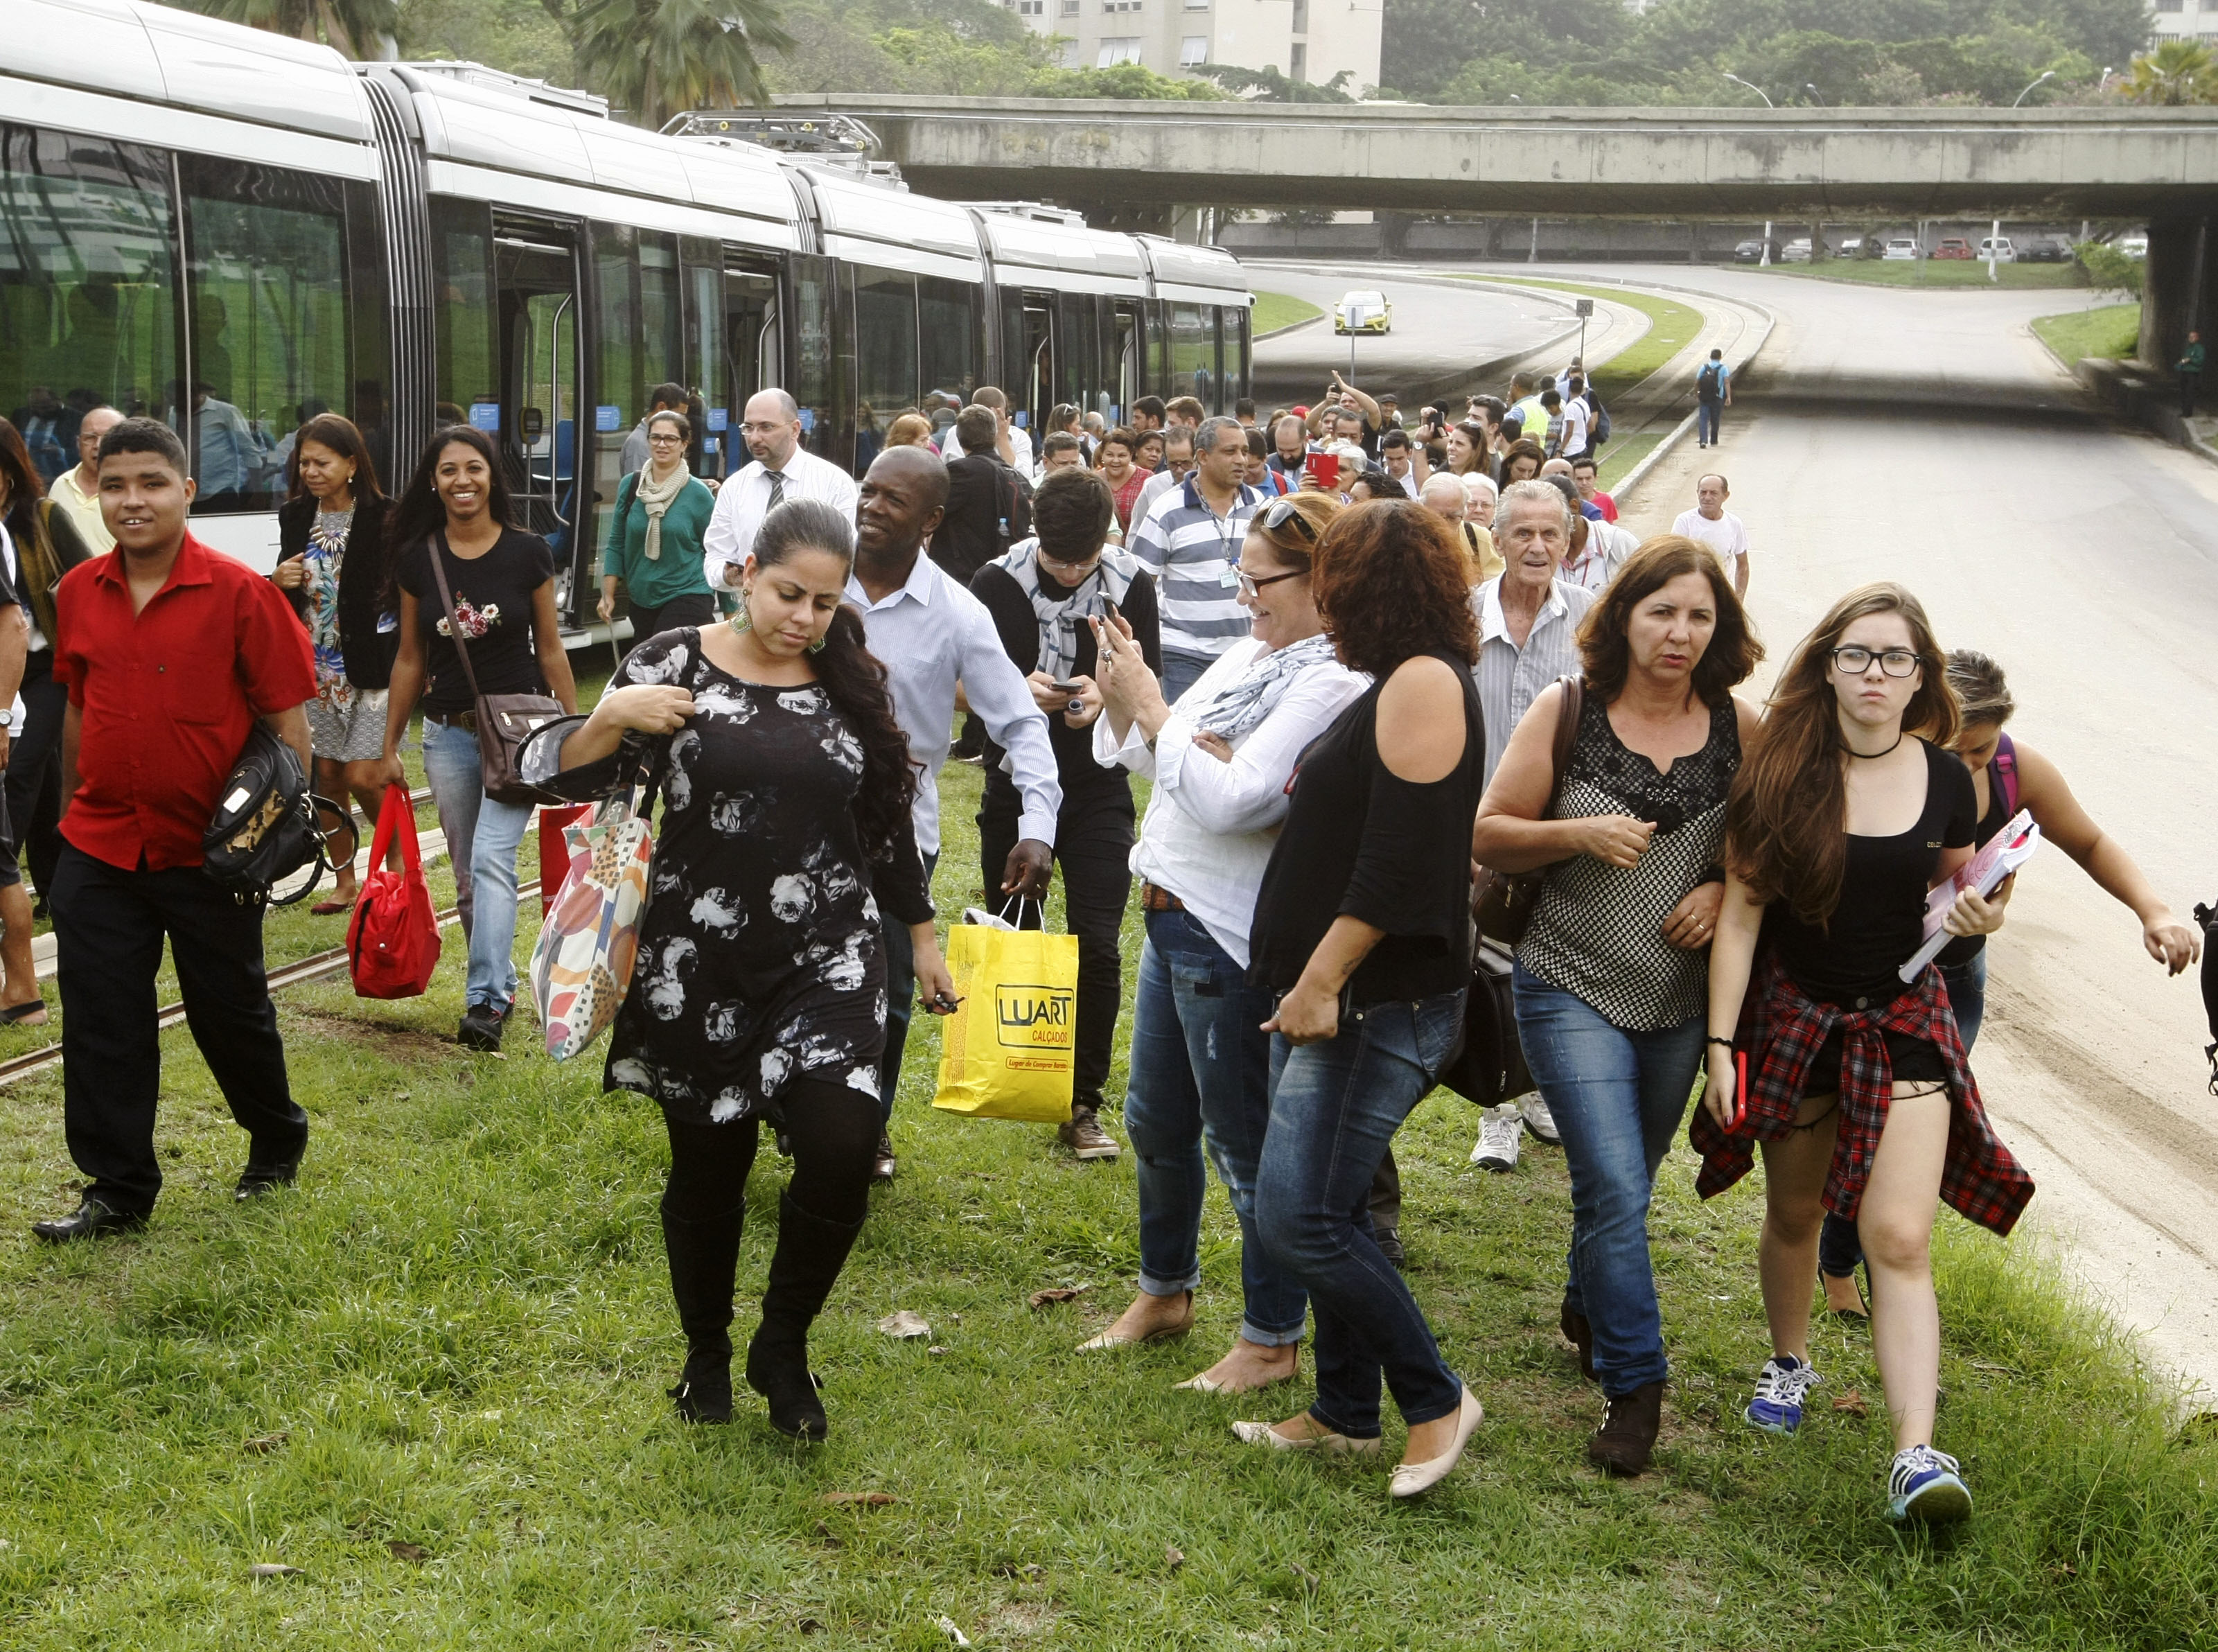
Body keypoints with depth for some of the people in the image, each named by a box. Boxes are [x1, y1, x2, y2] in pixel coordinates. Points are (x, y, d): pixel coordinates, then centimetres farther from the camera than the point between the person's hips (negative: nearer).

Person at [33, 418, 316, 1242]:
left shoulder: (239, 593, -12)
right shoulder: (78, 593, 2)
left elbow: (286, 719, -8)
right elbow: (79, 707, 15)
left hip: (209, 850, -4)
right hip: (98, 848, 4)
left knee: (230, 1011, 12)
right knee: (101, 1021, 4)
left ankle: (277, 1144, 37)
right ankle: (118, 1190, 16)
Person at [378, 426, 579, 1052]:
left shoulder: (527, 553, -4)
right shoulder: (418, 560, 2)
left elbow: (551, 649, 2)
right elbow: (409, 659, 9)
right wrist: (390, 747, 10)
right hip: (448, 734, 3)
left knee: (492, 859, -17)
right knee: (467, 873, 9)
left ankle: (487, 1001, -21)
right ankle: (500, 982, 24)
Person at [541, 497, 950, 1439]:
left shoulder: (853, 682, 5)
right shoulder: (673, 663, -3)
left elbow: (889, 821, 14)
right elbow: (577, 781, -2)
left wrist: (921, 937, 17)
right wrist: (611, 717, -22)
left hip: (828, 964, 1)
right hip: (698, 971, -1)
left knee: (841, 1152, -16)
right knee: (707, 1170, 9)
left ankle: (783, 1346, 8)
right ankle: (707, 1356, 34)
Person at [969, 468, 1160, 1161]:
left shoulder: (1130, 585, -4)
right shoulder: (996, 583, -7)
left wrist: (1105, 695, -23)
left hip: (1099, 791, 0)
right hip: (1015, 784, 0)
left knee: (1096, 948, -6)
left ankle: (1084, 1103, 4)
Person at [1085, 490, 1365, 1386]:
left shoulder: (1332, 685, -19)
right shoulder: (1249, 654, 8)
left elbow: (1228, 802, -26)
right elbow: (1149, 757, 13)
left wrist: (1149, 705, -21)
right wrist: (1123, 699, -6)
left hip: (1233, 937, -9)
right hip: (1172, 914, 9)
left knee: (1244, 1142, 3)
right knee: (1155, 1120, 22)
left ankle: (1272, 1340, 18)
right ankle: (1164, 1293, 41)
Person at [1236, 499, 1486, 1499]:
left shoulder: (1424, 682, -16)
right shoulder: (1394, 685, 17)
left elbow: (1398, 862, -23)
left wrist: (1322, 979, -22)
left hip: (1379, 1003, -10)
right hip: (1336, 998, 10)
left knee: (1299, 1219, -12)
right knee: (1328, 1213, 15)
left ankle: (1434, 1401, 2)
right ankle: (1345, 1414, 26)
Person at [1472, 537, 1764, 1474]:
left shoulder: (1738, 728, -2)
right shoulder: (1567, 712, -8)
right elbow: (1488, 836, -5)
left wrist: (1724, 888, -10)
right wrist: (1580, 834, -21)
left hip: (1682, 999, 3)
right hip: (1572, 989, -3)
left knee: (1627, 1179, 18)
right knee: (1615, 1187, -12)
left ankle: (1586, 1311, 46)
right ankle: (1634, 1384, 0)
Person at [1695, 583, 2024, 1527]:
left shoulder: (1945, 779, -3)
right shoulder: (1779, 775, -8)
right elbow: (1740, 913, -7)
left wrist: (1974, 917, -10)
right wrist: (1721, 1043, -10)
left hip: (1902, 1018, 0)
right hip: (1794, 1015, 0)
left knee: (1898, 1238, -12)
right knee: (1794, 1214, 17)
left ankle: (1916, 1454, -15)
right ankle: (1790, 1362, 44)